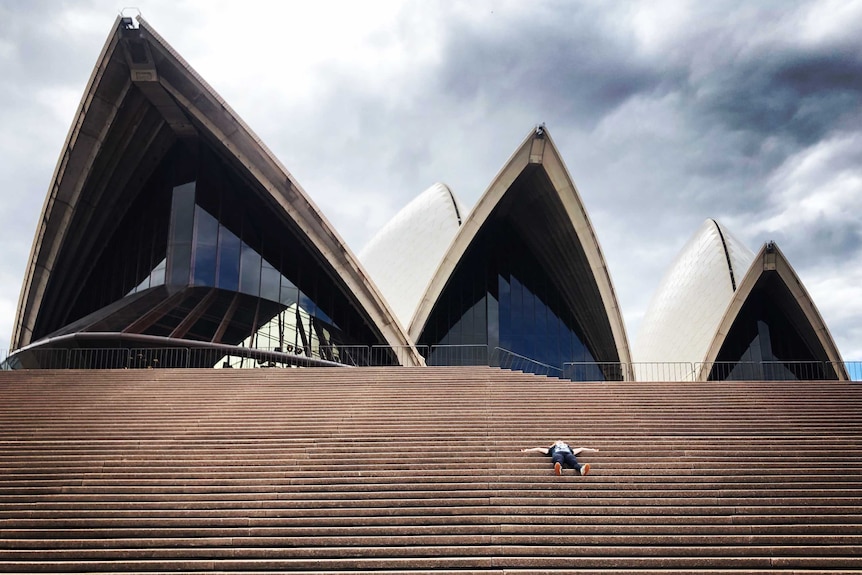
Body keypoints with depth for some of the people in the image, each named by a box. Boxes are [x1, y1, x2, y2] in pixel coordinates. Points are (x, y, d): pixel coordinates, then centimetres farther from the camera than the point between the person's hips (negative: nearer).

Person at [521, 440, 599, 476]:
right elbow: (539, 449, 40)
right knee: (558, 461, -41)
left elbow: (581, 449, 50)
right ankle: (558, 468, -75)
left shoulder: (569, 447, 47)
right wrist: (527, 450, 34)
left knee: (574, 462, -36)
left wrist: (592, 450, 46)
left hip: (568, 453, 1)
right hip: (557, 454, -1)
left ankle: (582, 469, -69)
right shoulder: (553, 448, 43)